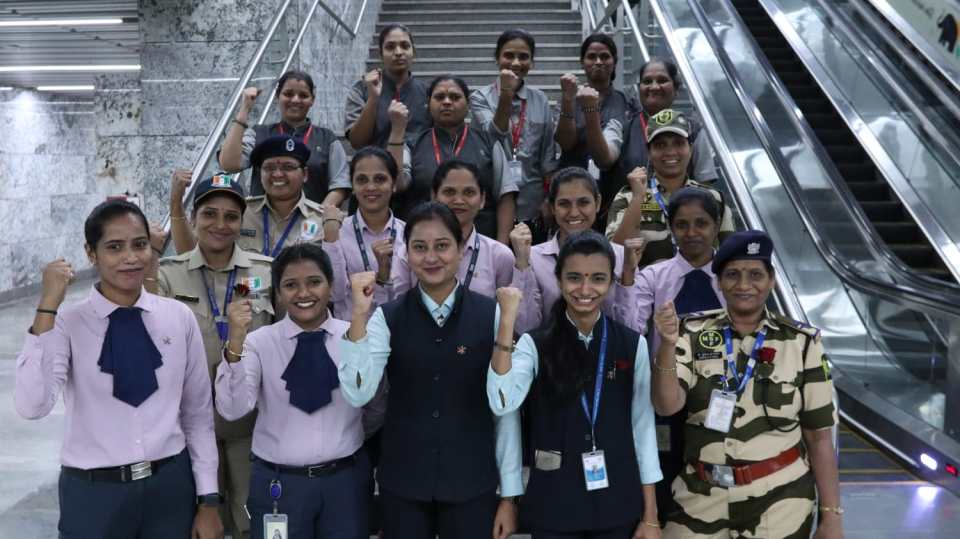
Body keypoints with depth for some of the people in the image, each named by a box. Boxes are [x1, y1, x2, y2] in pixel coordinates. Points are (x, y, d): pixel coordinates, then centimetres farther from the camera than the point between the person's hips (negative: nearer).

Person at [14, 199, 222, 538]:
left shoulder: (179, 317, -3)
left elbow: (199, 413, 1)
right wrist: (48, 307, -23)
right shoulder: (69, 323, -8)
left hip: (171, 486, 2)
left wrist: (208, 499, 1)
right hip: (93, 492, -1)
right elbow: (31, 406, -23)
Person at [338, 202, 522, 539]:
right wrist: (359, 314, -20)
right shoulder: (388, 317, -3)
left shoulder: (491, 315, -5)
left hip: (472, 483, 0)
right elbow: (356, 395, -13)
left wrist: (509, 493, -1)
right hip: (402, 482, 1)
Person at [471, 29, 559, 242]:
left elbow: (548, 157, 9)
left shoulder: (540, 100, 8)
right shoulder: (481, 97, 1)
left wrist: (551, 201, 5)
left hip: (533, 208, 3)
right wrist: (505, 95, -23)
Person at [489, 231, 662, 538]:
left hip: (618, 504, 1)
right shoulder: (536, 344, -6)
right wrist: (507, 319, -25)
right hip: (553, 506, -1)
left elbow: (643, 426, 0)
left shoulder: (632, 345, -2)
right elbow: (502, 404, -22)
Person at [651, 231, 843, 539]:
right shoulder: (693, 333, -3)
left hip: (779, 498, 0)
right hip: (702, 499, 1)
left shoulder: (801, 343, -3)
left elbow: (819, 435, 0)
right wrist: (667, 344, -29)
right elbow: (666, 406, -14)